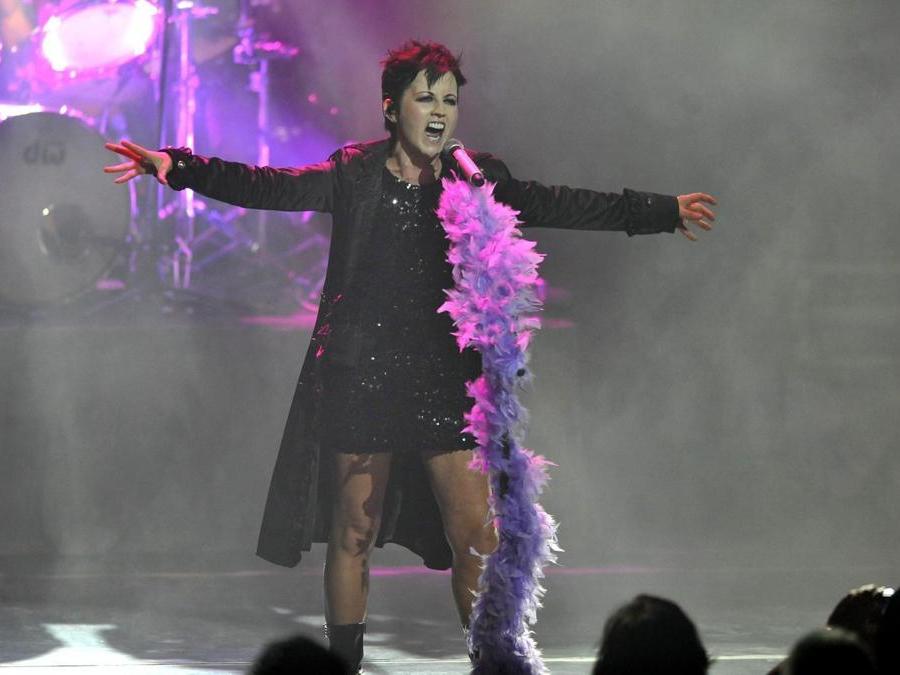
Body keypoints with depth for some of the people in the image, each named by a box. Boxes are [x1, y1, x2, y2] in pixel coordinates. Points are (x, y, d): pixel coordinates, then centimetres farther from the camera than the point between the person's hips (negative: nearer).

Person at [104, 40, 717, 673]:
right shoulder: (355, 174, 1)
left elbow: (560, 206, 15)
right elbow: (271, 187, -7)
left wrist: (664, 210, 19)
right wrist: (176, 166, -19)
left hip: (446, 377, 2)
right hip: (360, 375, -2)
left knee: (476, 536, -4)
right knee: (354, 536, 2)